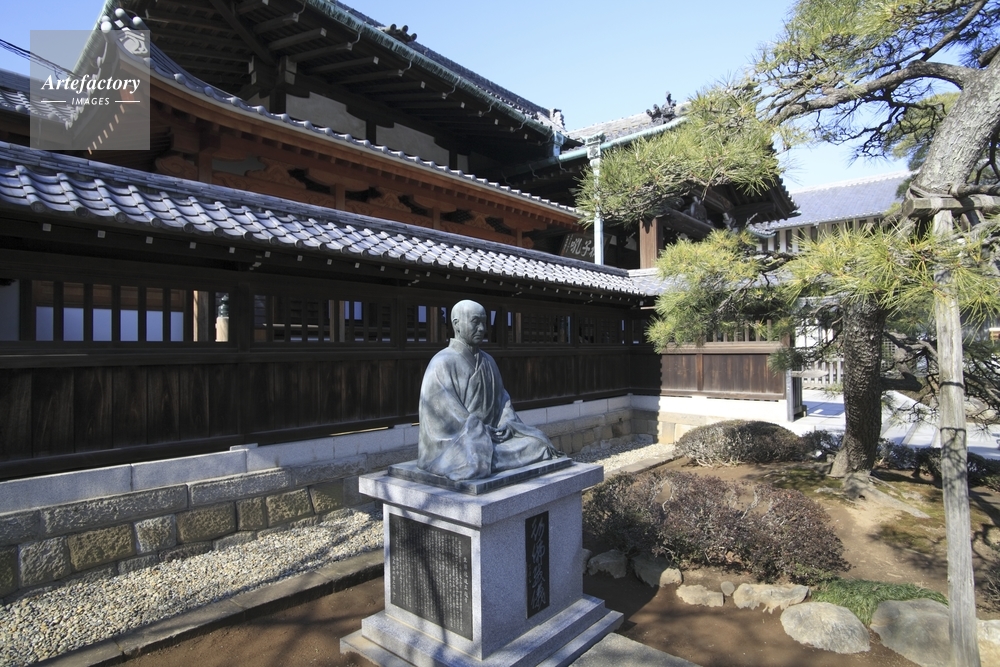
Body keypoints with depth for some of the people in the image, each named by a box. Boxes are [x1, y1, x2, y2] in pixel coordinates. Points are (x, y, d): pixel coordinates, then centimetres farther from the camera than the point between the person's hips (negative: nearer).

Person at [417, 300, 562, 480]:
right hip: (455, 442, -7)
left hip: (490, 436, 7)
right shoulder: (442, 364, -10)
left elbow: (501, 401, 11)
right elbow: (445, 413, -16)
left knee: (536, 444, -11)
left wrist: (506, 426, -9)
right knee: (478, 460, -38)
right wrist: (486, 432, -17)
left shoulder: (488, 361, 13)